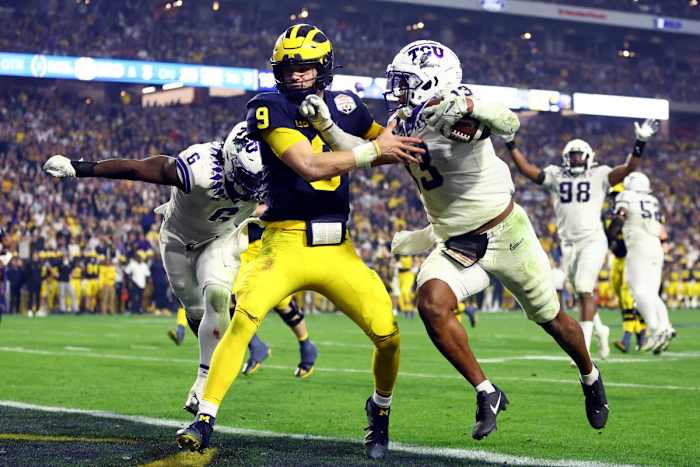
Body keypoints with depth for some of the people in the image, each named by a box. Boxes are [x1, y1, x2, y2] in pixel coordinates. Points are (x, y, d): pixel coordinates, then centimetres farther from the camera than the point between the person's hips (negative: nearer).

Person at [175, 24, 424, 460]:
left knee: (388, 335, -4)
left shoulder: (343, 105, 9)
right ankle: (204, 421, -15)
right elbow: (310, 165, -18)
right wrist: (373, 149, -13)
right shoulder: (270, 108, -6)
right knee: (243, 319, -25)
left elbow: (395, 145, 21)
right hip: (286, 244, -4)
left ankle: (380, 410, 26)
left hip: (338, 250, 4)